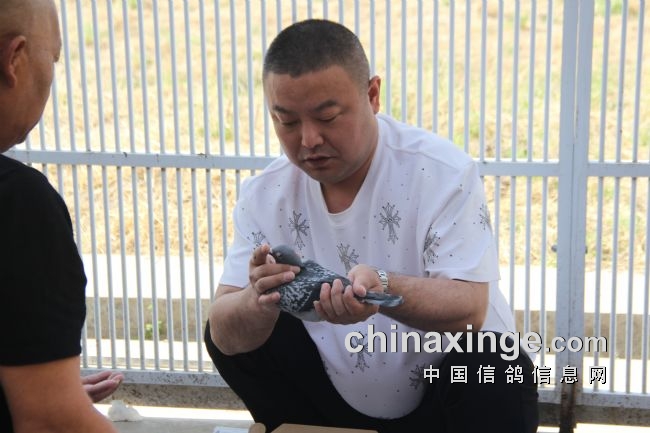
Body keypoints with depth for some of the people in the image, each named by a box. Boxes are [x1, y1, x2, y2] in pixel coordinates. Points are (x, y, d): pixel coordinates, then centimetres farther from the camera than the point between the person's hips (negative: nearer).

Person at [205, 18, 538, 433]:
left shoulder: (443, 172, -18)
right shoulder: (265, 194, -8)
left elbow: (469, 309, -24)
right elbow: (225, 336, -14)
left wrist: (381, 288, -44)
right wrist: (259, 302, -38)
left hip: (443, 394, -4)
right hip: (336, 398, 4)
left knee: (497, 375, -33)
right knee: (230, 332, -10)